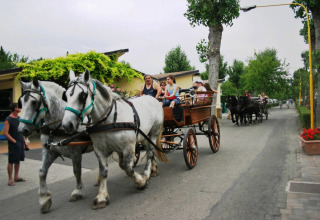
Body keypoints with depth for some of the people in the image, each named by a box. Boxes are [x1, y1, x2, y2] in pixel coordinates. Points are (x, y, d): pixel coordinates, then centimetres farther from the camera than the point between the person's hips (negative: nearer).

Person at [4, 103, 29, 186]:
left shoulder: (19, 118, 12)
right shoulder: (8, 120, -12)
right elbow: (5, 133, -16)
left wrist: (24, 141, 15)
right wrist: (14, 141, -18)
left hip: (20, 143, 8)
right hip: (13, 144, -7)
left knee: (18, 160, 14)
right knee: (11, 162, 0)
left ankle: (16, 177, 25)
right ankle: (10, 179, 9)